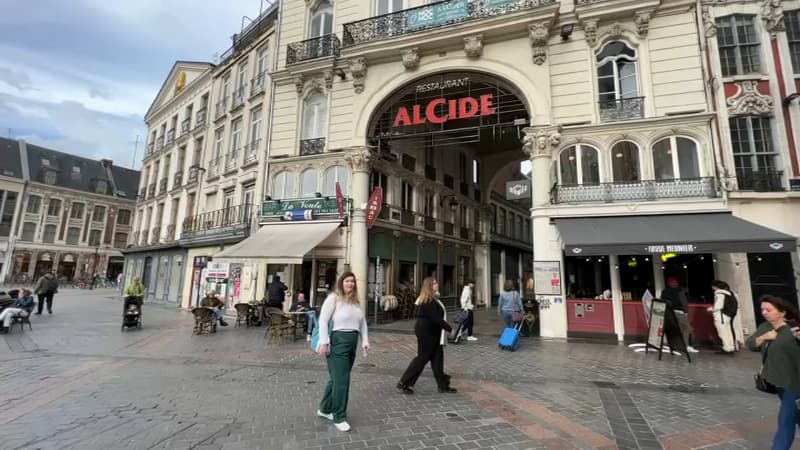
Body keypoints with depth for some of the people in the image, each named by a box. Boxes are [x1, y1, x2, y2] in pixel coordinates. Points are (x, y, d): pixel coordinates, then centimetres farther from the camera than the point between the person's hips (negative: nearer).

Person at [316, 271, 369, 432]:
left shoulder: (356, 301, 12)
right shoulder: (333, 298, -10)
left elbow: (362, 321, 17)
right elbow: (323, 320, -13)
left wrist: (365, 340, 10)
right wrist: (324, 342, -18)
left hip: (352, 342, 7)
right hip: (337, 342, -7)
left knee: (336, 378, 17)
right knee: (341, 380, -2)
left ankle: (325, 409, 34)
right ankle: (339, 418, 13)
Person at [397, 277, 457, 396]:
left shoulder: (432, 299, 11)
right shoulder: (428, 301, -21)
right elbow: (436, 318, -24)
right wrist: (449, 328, -17)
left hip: (432, 334, 10)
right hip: (426, 333, -10)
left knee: (437, 357, 12)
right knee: (422, 358, -1)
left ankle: (443, 385, 20)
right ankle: (403, 383, 10)